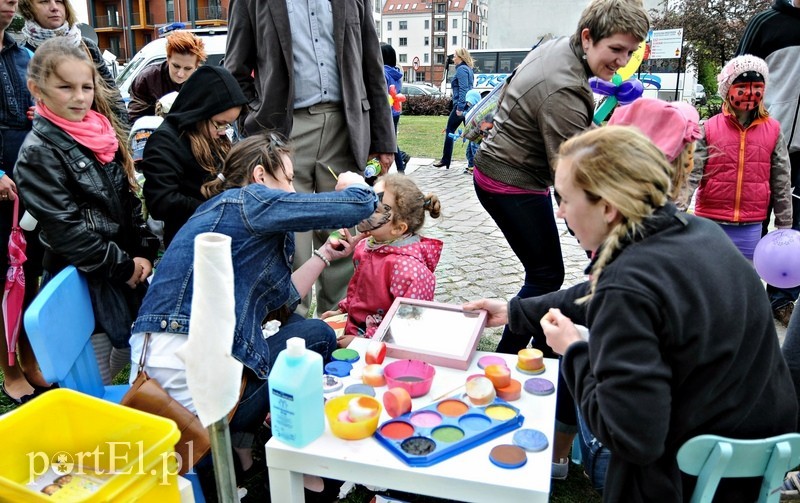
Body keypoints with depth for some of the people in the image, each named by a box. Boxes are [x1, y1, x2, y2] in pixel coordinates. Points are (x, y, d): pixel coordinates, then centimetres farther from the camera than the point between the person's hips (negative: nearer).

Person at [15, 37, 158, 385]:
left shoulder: (106, 134, 8)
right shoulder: (39, 152, -12)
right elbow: (64, 229, -17)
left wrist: (145, 253, 1)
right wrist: (124, 266, -13)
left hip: (128, 272, 7)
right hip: (84, 281, -6)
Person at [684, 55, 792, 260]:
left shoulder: (773, 130, 3)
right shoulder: (709, 128, -4)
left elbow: (781, 183, 6)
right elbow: (691, 174, -8)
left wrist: (785, 227, 8)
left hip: (750, 228, 2)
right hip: (710, 224, -2)